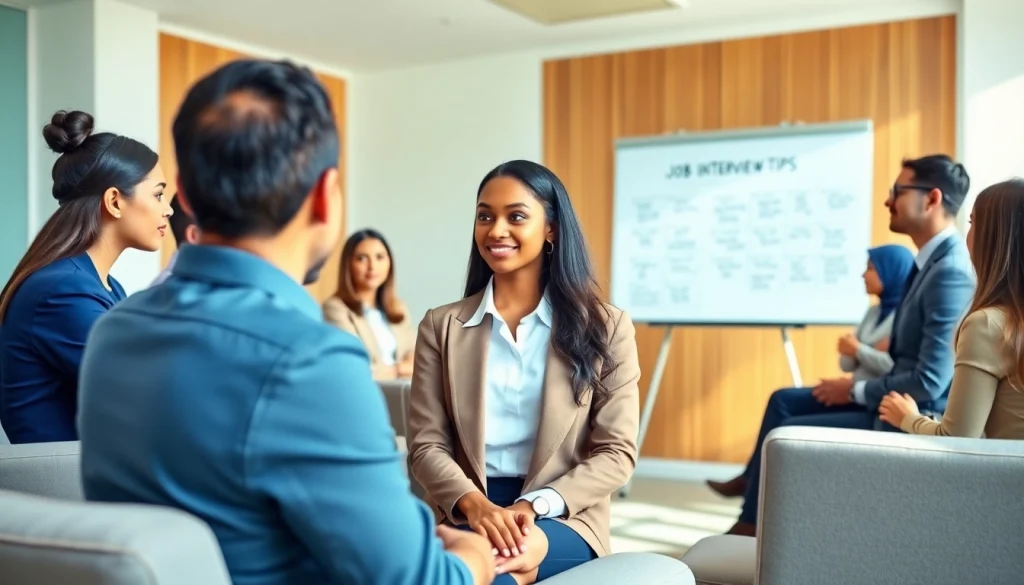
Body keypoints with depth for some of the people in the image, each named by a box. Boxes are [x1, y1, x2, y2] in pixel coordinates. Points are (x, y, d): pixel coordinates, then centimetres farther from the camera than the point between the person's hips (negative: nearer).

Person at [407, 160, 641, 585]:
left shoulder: (605, 327, 5)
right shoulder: (441, 326, 8)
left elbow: (617, 452, 1)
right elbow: (426, 444, 3)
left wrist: (536, 506, -14)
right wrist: (473, 504, -18)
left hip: (563, 518, -1)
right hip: (467, 514, 1)